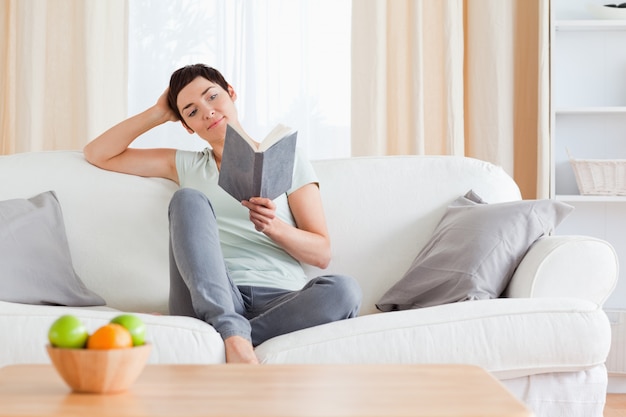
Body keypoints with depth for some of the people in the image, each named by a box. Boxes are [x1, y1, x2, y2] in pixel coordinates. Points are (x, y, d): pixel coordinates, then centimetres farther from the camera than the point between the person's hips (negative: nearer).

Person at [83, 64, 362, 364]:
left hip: (280, 301, 0)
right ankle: (232, 331, -41)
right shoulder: (186, 166, 24)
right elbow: (97, 154, 24)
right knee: (189, 199, -24)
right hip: (212, 299, 1)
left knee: (343, 290, -33)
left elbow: (322, 254, 10)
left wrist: (274, 227, -8)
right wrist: (158, 113, 19)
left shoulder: (288, 162, 17)